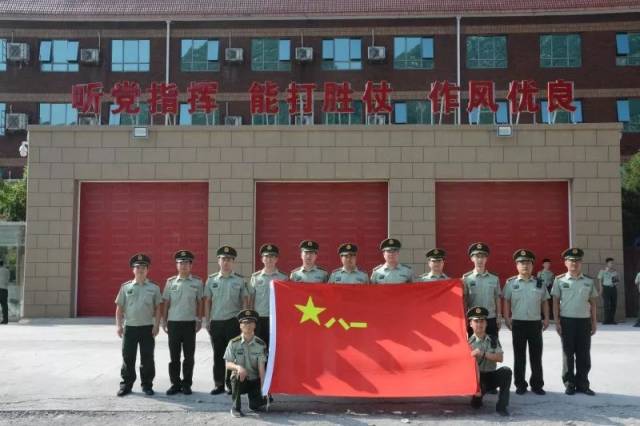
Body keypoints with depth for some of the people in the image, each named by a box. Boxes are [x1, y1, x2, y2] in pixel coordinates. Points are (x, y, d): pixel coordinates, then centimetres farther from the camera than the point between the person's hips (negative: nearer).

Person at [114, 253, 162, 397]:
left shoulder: (154, 288, 4)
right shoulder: (125, 287, 5)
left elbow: (158, 308, 3)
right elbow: (119, 308, 6)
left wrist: (156, 325, -5)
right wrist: (118, 325, -1)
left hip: (147, 327, 0)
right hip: (129, 327, 1)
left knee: (147, 358, 4)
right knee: (128, 358, 5)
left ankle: (147, 385, 15)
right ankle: (126, 384, 15)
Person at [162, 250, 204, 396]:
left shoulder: (197, 282, 1)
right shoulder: (170, 282, 4)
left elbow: (199, 302, 5)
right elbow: (166, 303, 8)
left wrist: (199, 320, 1)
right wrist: (164, 321, 6)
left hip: (189, 323, -1)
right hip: (173, 323, 1)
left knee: (189, 356, 4)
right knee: (174, 356, 6)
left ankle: (186, 384, 15)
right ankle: (175, 383, 16)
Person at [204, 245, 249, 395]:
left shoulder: (240, 280, 1)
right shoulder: (211, 280, 6)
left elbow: (245, 301, 3)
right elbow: (207, 301, 10)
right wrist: (207, 321, 6)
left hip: (233, 322, -2)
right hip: (216, 322, 2)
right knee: (218, 355, 8)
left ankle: (231, 384, 11)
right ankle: (219, 384, 17)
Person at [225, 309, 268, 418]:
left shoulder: (260, 344, -6)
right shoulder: (234, 343, -6)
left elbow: (261, 368, -10)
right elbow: (228, 364, -7)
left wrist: (263, 388, -19)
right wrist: (238, 367, -30)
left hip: (254, 380, 1)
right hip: (239, 380, -1)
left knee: (256, 406, -19)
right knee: (237, 374, -36)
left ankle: (253, 397, 20)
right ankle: (235, 408, -16)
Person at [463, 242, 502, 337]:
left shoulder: (494, 279, 5)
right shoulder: (466, 279, -2)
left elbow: (497, 299, 9)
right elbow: (464, 300, -1)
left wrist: (498, 318, 6)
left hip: (491, 319, 2)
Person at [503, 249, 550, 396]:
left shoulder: (540, 283, 4)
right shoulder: (510, 283, 0)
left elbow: (544, 302, 10)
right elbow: (506, 302, 3)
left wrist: (546, 318, 3)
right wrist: (507, 318, -4)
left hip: (535, 323, 1)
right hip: (518, 323, -1)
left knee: (536, 356, 7)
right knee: (519, 356, 7)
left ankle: (537, 384, 18)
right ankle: (520, 384, 17)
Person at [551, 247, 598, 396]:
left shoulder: (589, 281, 5)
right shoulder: (560, 280, -1)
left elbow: (592, 302, 9)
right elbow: (555, 302, 0)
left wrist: (594, 322, 6)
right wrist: (557, 321, -5)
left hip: (584, 321, 2)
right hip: (567, 321, -2)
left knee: (584, 354, 6)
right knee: (568, 353, 6)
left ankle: (582, 384, 17)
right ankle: (569, 384, 15)